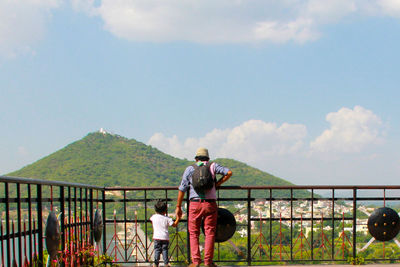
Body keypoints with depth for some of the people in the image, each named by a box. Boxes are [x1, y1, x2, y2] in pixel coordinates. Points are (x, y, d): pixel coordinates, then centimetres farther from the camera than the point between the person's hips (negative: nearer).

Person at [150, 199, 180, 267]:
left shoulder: (154, 217, 2)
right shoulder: (167, 218, -3)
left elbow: (150, 219, 26)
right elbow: (174, 224, 1)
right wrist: (178, 218, 12)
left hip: (157, 237, 0)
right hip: (165, 237, 0)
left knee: (157, 250, 3)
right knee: (165, 250, 5)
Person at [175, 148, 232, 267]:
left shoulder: (190, 169, 7)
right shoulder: (213, 166, 8)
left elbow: (182, 189, 3)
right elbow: (229, 173, 1)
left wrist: (178, 207, 8)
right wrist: (217, 184, 10)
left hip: (195, 204, 0)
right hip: (210, 204, 0)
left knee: (193, 233, 8)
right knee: (210, 232, 6)